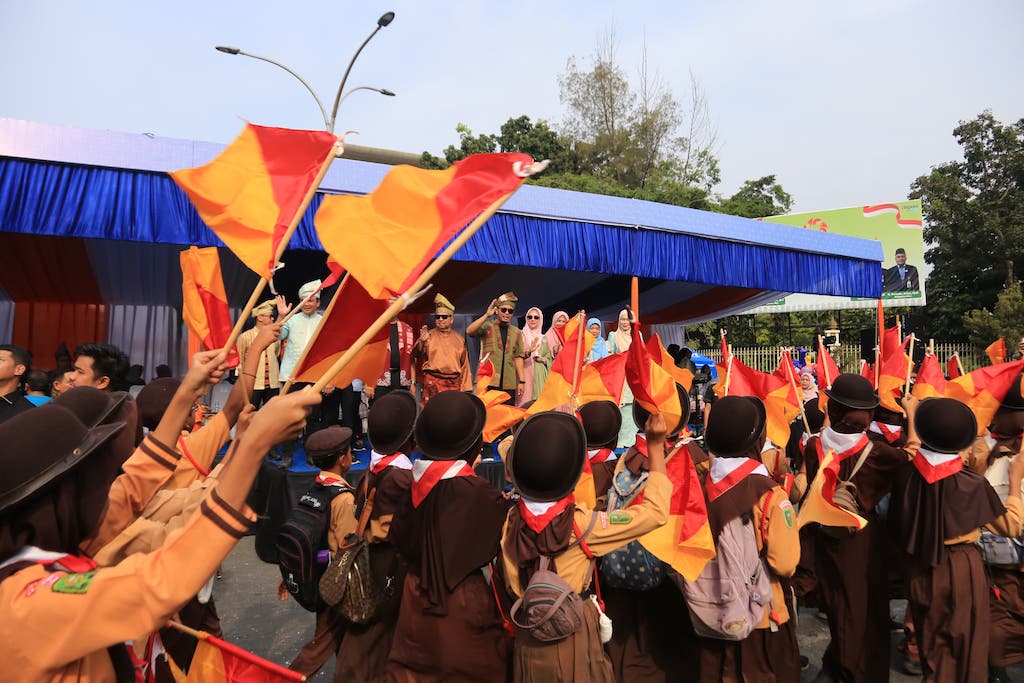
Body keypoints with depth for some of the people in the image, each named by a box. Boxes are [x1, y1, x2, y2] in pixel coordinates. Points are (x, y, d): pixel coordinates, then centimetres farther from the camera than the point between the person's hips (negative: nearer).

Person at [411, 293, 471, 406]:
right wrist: (422, 342, -32)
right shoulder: (429, 336, 3)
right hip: (432, 383, -2)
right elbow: (417, 354, -12)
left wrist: (465, 388, 10)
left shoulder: (459, 339, 12)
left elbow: (464, 365, 15)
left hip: (454, 384, 3)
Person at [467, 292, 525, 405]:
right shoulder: (487, 327, 4)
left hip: (509, 384, 3)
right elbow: (469, 331, -15)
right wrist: (487, 315, -22)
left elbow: (518, 357, 11)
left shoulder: (516, 332, 13)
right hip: (487, 381, -3)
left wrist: (522, 381, 6)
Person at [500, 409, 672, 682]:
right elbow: (656, 511, -19)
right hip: (573, 637, -3)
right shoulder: (582, 524, -25)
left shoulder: (511, 521, -15)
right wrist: (656, 446, -15)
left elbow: (511, 586, -1)